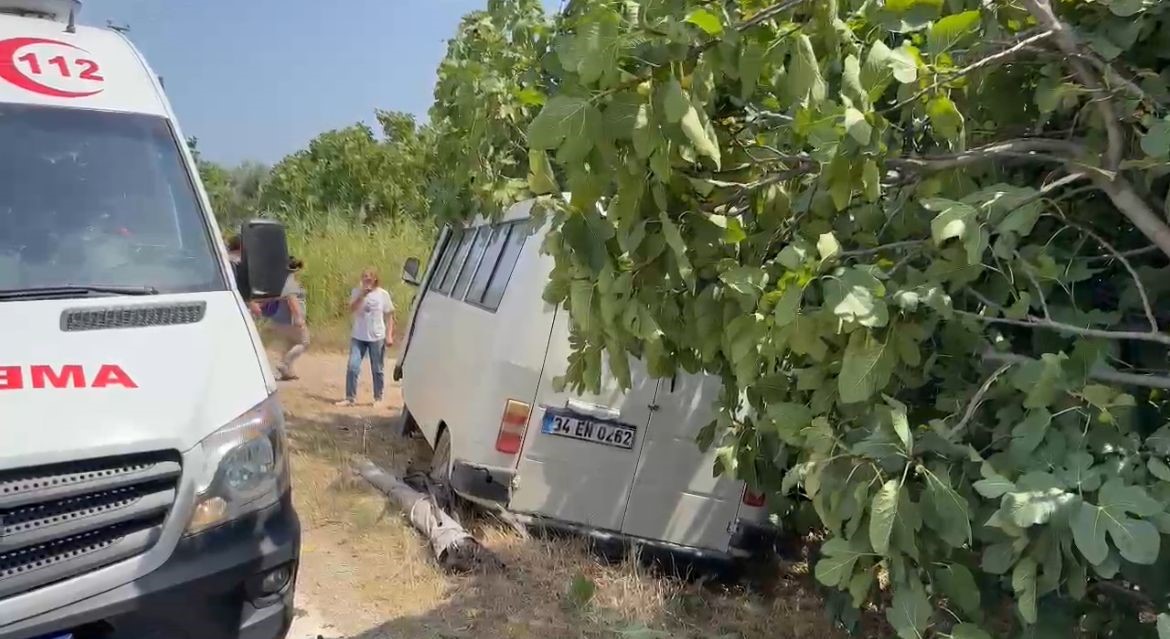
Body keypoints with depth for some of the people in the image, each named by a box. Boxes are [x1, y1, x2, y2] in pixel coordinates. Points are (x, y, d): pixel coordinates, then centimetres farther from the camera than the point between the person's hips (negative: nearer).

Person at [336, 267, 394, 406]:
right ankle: (350, 398, 3)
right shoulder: (357, 292, 2)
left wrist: (389, 335, -6)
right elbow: (351, 309, -11)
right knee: (352, 367, -5)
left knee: (377, 369, 8)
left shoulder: (383, 294, -2)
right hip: (358, 337, 1)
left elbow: (389, 316, 1)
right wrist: (362, 295, -19)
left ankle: (378, 398, 21)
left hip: (377, 338, -1)